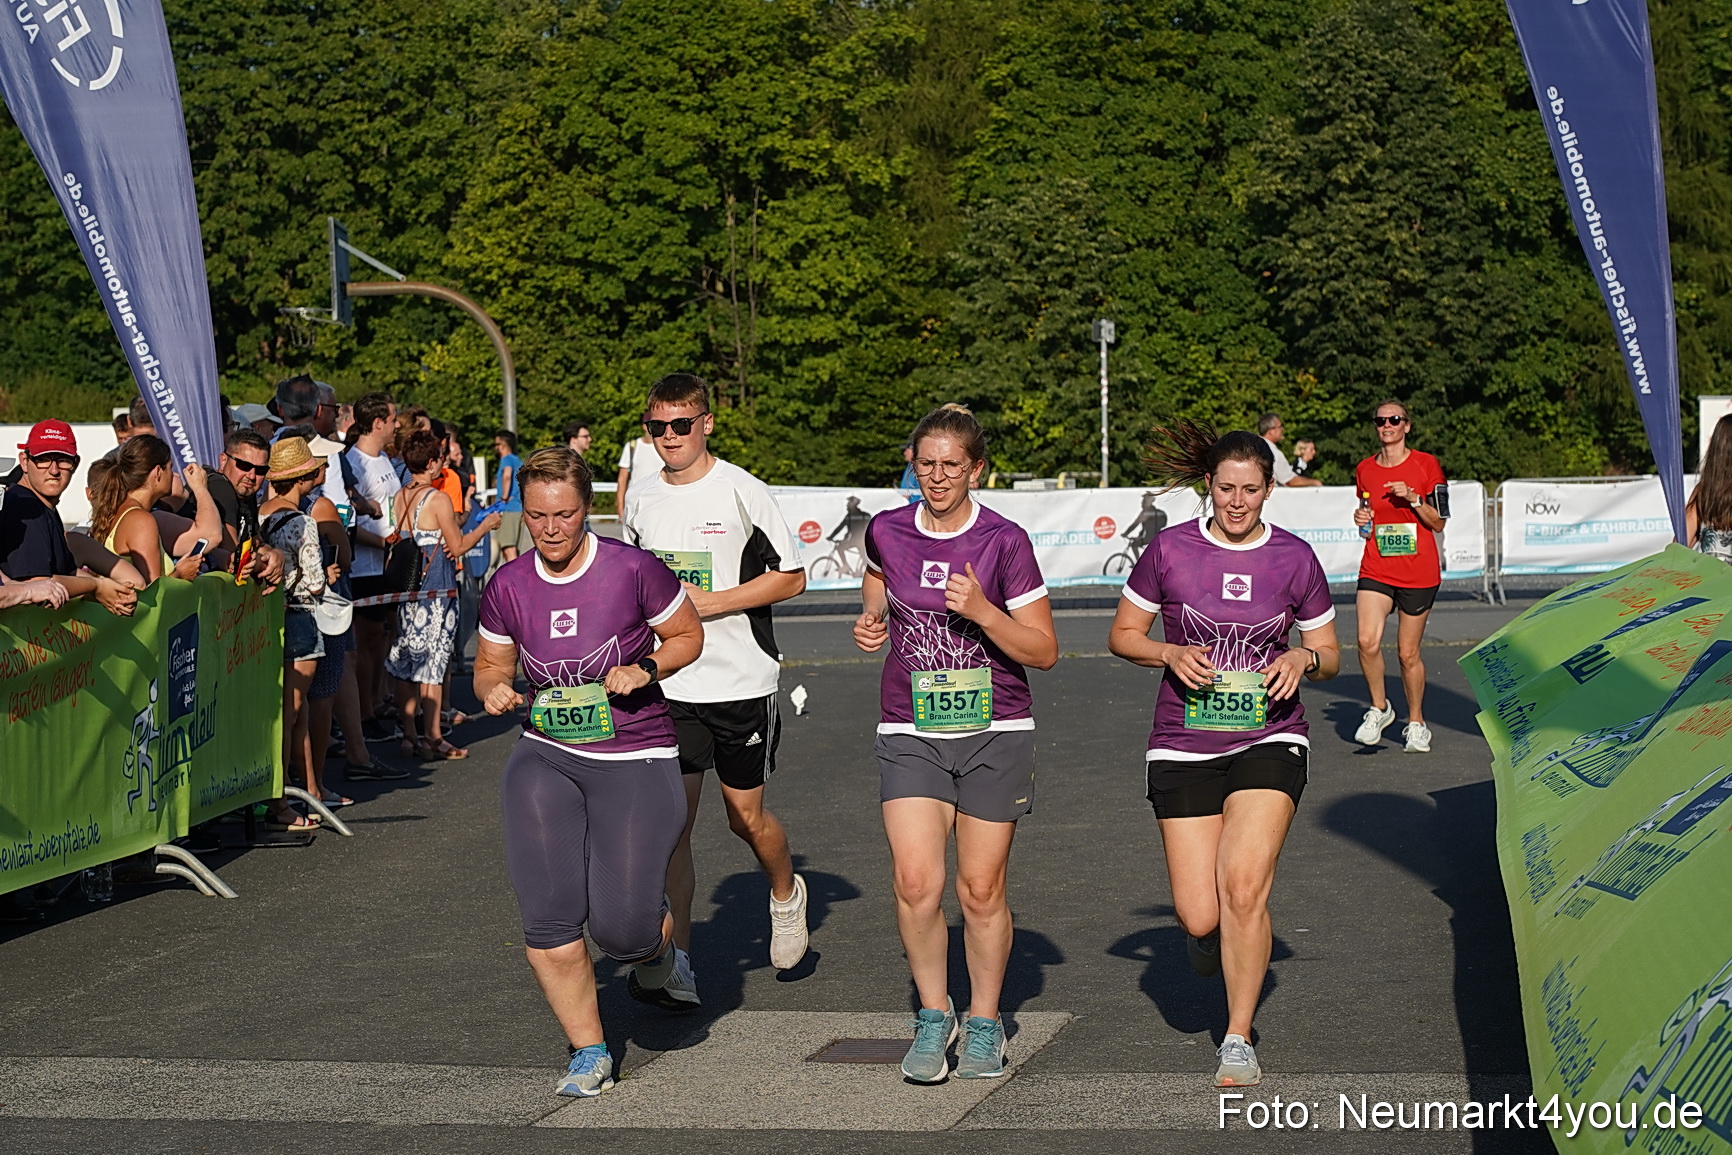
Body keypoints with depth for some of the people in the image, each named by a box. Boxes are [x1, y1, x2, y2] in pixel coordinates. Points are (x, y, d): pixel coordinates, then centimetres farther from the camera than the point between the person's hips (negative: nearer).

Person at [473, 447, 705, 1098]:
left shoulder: (633, 569, -9)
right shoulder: (507, 588, 1)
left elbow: (688, 636, 5)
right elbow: (491, 666, 16)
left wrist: (644, 669, -14)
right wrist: (493, 691, -7)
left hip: (636, 759, -3)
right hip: (546, 756, 3)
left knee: (620, 927, -11)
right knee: (548, 916, -11)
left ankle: (658, 941, 30)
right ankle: (588, 1052, 9)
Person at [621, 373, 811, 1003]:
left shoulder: (742, 491, -9)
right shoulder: (641, 496, 7)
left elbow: (791, 577, -6)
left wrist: (711, 602, -15)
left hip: (742, 680, -3)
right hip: (668, 686, 3)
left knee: (746, 816, 7)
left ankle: (786, 893, 39)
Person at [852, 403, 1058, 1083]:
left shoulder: (1004, 542, -8)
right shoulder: (887, 532, 1)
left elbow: (1043, 651, -6)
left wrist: (981, 611, -20)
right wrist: (871, 618, 6)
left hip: (995, 734, -2)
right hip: (910, 734, 2)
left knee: (981, 890, 3)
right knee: (916, 882, -13)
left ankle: (984, 1023, 23)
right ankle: (933, 1015, 9)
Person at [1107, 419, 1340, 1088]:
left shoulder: (1295, 558, 1)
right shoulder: (1170, 551, -2)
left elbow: (1329, 654, 11)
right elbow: (1123, 635, 7)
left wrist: (1303, 660, -11)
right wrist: (1170, 654, -12)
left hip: (1269, 739, 0)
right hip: (1184, 747, 0)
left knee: (1244, 885, -19)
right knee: (1200, 917, -4)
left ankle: (1238, 1039, -3)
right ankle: (1215, 932, 37)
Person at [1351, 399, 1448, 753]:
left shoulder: (1426, 465, -1)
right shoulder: (1364, 469, 8)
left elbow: (1439, 522, 0)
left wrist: (1412, 498, -14)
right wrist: (1362, 520, 0)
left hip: (1419, 572, -2)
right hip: (1376, 569, 2)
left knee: (1408, 653, 3)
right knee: (1367, 640, -19)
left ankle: (1416, 723, 22)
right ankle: (1379, 708, 3)